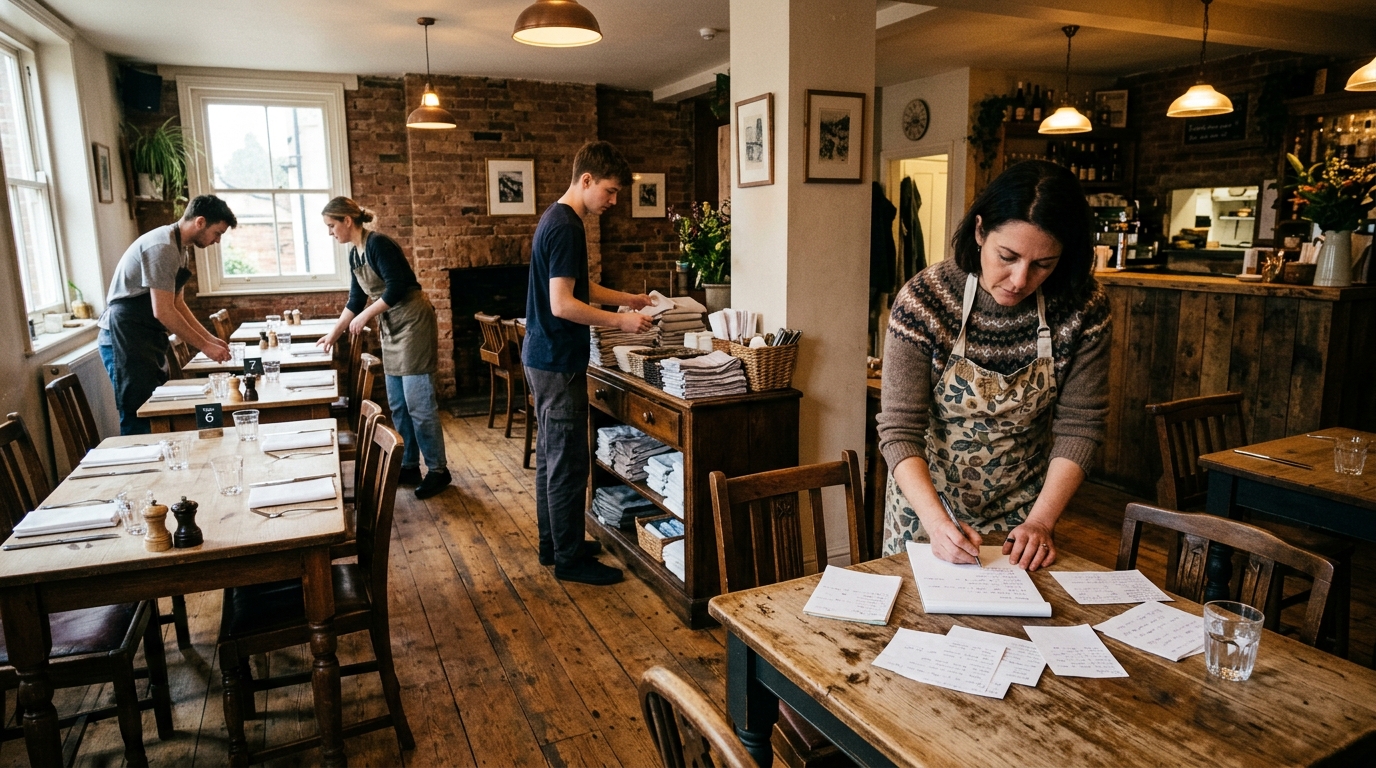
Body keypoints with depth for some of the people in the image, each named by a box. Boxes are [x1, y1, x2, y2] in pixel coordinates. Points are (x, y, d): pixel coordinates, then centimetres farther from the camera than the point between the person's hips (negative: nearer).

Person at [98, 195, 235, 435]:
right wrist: (205, 346, -15)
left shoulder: (181, 249, 13)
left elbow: (177, 304, 18)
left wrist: (210, 338, 11)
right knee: (138, 420, -6)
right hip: (125, 339, -10)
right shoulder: (163, 246, -18)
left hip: (147, 338, 10)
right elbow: (163, 312, -21)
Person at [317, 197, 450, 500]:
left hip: (413, 324, -9)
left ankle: (438, 471, 1)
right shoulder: (354, 254, 12)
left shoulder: (378, 244, -15)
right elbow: (356, 300, 20)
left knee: (419, 403, -7)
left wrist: (366, 316, -15)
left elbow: (397, 287, -21)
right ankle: (409, 466, 20)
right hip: (391, 328, 10)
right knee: (398, 405, 11)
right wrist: (334, 333, 22)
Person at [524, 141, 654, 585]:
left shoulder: (557, 220, 14)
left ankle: (553, 543, 29)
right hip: (558, 363, -11)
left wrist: (626, 298, 17)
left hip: (543, 357, 11)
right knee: (568, 463, -1)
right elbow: (563, 305, -25)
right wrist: (620, 320, -18)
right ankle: (569, 559, 11)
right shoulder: (566, 228, -19)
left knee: (550, 457, 17)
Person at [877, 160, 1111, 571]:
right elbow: (899, 430, -23)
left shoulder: (1082, 307, -16)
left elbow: (1079, 425, -11)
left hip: (1023, 509, 2)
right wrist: (936, 521, -35)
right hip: (928, 501, -1)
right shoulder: (924, 300, -24)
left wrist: (1040, 522, -19)